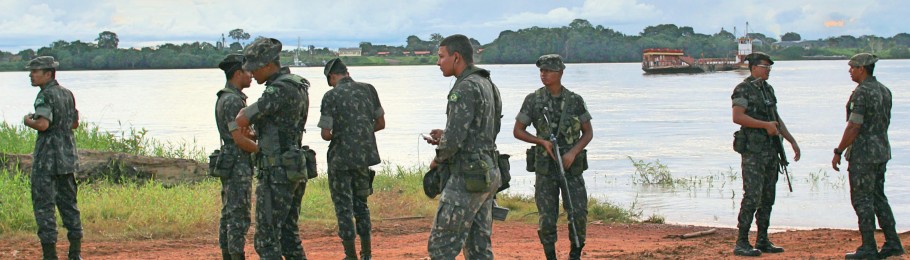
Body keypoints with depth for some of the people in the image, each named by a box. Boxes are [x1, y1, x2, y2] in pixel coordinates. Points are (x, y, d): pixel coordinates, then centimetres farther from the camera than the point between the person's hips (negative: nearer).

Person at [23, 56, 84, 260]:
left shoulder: (45, 95, -13)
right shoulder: (67, 94, 11)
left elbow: (43, 124, -25)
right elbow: (75, 123, 19)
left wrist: (29, 121, -7)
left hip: (48, 157, -8)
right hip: (68, 155, 8)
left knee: (43, 204, -2)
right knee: (68, 202, 13)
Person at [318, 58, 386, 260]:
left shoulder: (331, 96, -12)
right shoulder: (368, 90, 1)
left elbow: (326, 134, -14)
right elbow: (381, 123, 7)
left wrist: (336, 137, 8)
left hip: (341, 159, -4)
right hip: (365, 155, 5)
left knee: (344, 206, 5)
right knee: (360, 203, 17)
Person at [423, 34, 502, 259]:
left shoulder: (466, 89, -17)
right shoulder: (487, 86, 14)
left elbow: (454, 138, -23)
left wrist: (438, 159, -3)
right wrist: (445, 136, 14)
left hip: (467, 179, -10)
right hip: (487, 175, 10)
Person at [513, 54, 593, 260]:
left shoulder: (575, 100, 0)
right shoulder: (533, 100, -3)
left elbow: (588, 132, 4)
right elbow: (517, 131, 2)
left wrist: (573, 152, -13)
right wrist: (542, 141, -13)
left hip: (571, 166, 1)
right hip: (545, 167, 0)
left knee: (579, 214, -8)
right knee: (547, 218, -1)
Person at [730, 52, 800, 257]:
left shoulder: (768, 89, 16)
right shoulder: (743, 89, -9)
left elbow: (776, 119, 22)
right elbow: (737, 117, -22)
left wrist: (792, 141, 17)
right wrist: (766, 125, -22)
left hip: (770, 150, 8)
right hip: (753, 150, -8)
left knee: (767, 197, 9)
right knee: (752, 196, -11)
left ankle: (762, 241, 14)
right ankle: (741, 243, -8)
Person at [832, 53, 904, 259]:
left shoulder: (861, 93, -17)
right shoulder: (884, 91, 11)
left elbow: (854, 127, -21)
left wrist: (838, 152, -15)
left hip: (863, 153, -9)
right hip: (881, 151, 9)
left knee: (862, 200, -3)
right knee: (878, 197, 15)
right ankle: (892, 243, 12)